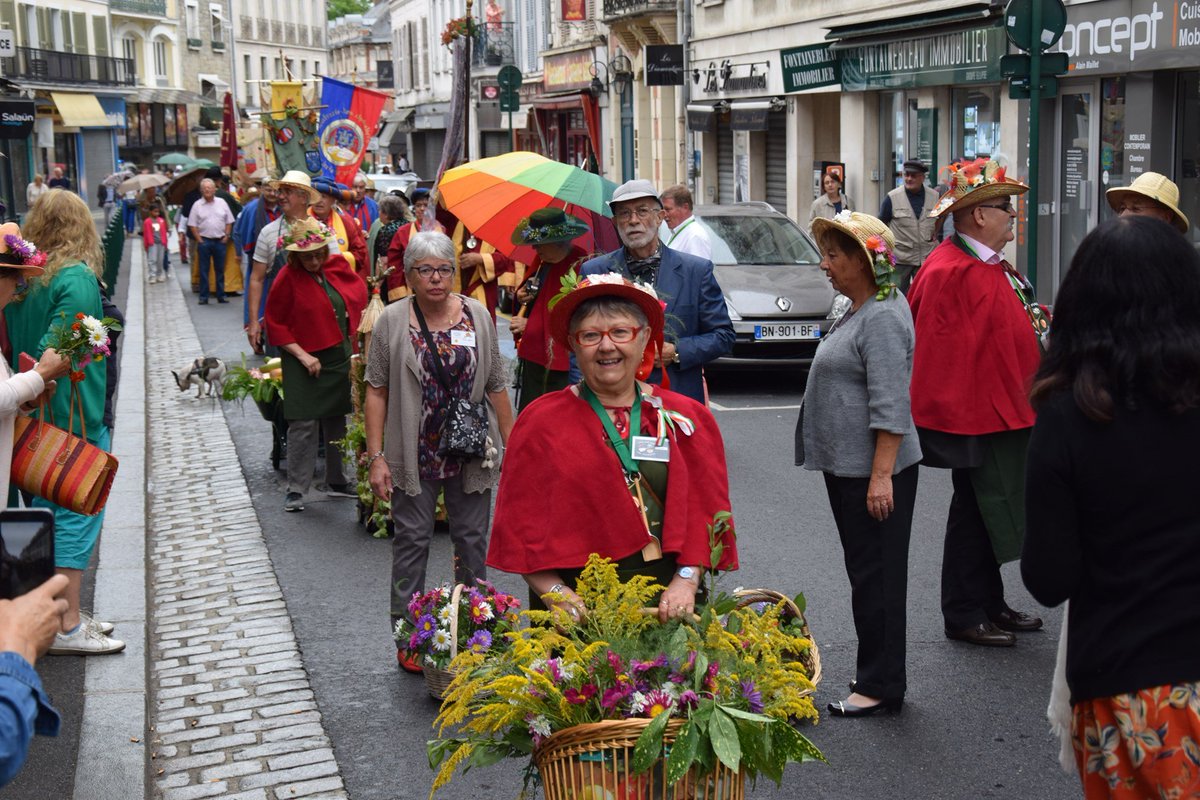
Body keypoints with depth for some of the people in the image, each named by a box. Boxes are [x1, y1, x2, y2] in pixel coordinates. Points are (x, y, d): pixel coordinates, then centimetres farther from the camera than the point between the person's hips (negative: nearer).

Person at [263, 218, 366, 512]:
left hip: (341, 359, 5)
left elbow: (358, 293, 18)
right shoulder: (287, 278, -12)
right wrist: (302, 355, -16)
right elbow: (275, 325, -9)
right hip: (306, 362, -5)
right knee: (304, 425, -5)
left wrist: (354, 340, 7)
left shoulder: (338, 267, 2)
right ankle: (296, 490, 3)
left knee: (338, 422, 14)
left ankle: (337, 481, 27)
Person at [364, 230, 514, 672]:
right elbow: (377, 391, -2)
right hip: (414, 454, -2)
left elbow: (496, 384, 7)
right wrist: (376, 457, -7)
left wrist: (511, 444, 5)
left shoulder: (477, 315, 3)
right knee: (412, 540, 5)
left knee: (472, 538, 9)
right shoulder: (392, 321, -2)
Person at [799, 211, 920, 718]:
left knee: (877, 575, -2)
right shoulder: (857, 312, 15)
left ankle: (881, 686, 6)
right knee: (863, 573, 15)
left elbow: (890, 405, -22)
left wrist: (881, 475, -25)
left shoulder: (883, 318, -17)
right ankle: (875, 677, 25)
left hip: (873, 469, -10)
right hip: (846, 467, 10)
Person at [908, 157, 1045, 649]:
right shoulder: (948, 272, -20)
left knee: (994, 513, 18)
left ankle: (990, 605, 31)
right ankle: (965, 616, 14)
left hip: (1003, 415, 10)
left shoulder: (992, 266, 12)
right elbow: (942, 353, -22)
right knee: (975, 516, 1)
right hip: (976, 419, -10)